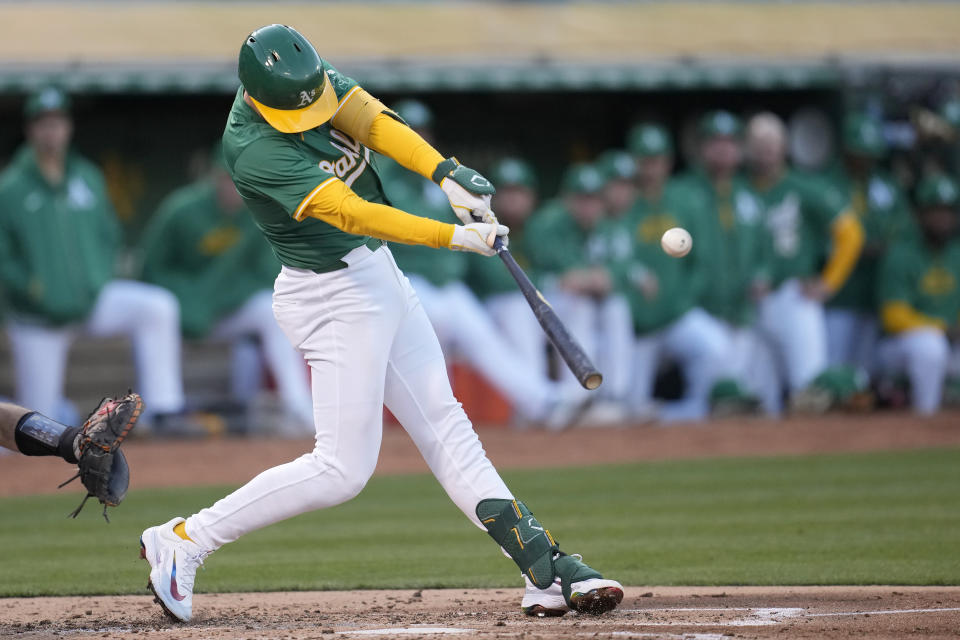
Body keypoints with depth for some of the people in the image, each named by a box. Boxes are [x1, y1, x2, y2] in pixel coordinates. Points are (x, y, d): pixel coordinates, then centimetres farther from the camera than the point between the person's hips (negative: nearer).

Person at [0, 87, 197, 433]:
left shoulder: (87, 178, 5)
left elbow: (108, 233, 16)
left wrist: (101, 279, 1)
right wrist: (31, 286, -21)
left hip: (93, 299, 3)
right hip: (38, 320, -3)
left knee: (158, 307, -25)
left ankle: (165, 411, -23)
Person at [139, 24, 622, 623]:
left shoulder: (310, 78, -4)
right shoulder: (256, 151, -28)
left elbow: (373, 120, -16)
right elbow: (351, 213, -34)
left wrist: (447, 174, -32)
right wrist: (455, 236, -38)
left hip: (378, 273, 9)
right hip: (335, 297, -9)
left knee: (444, 426, 9)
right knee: (343, 470, -6)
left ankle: (548, 572, 9)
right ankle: (183, 541, 1)